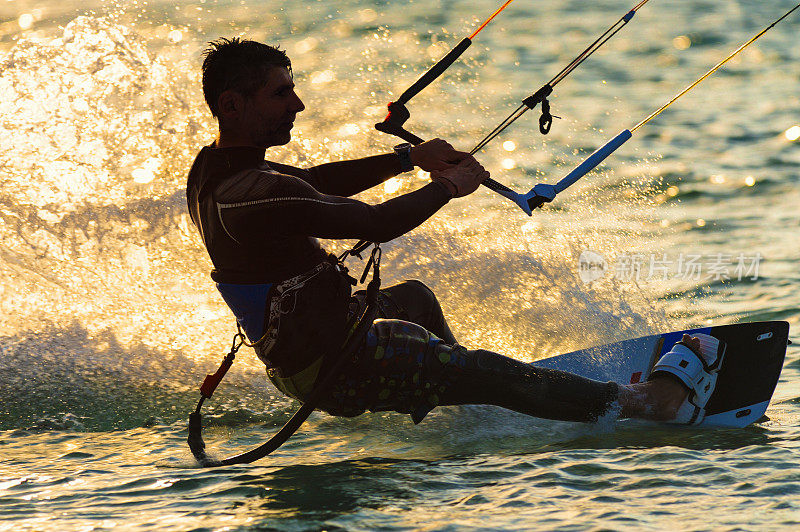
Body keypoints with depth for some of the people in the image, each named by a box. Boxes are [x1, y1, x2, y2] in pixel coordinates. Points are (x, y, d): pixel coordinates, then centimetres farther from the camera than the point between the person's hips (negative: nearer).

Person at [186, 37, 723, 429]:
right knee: (486, 371, -8)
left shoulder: (212, 167, 1)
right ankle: (651, 400, -5)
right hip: (331, 367, -10)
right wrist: (448, 186, -12)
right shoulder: (255, 193, -31)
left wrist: (408, 157, 10)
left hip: (292, 350, 10)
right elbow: (377, 222, -30)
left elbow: (316, 181, 17)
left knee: (415, 296, 34)